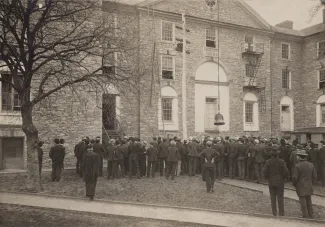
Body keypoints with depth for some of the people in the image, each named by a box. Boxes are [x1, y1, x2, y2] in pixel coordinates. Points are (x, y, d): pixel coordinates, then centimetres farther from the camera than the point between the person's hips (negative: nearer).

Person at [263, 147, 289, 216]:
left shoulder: (268, 162, -8)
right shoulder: (281, 162, -10)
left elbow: (265, 171, -9)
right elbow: (286, 172, -11)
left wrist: (267, 177, 9)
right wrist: (284, 177, 8)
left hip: (271, 182, 1)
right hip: (280, 182, -1)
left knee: (273, 198, 10)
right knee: (280, 198, 6)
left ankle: (274, 213, 14)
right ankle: (281, 213, 8)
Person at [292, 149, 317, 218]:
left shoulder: (297, 166, -16)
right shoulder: (311, 165, 0)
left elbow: (294, 177, -17)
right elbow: (315, 177, 2)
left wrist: (294, 184, 1)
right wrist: (310, 183, 15)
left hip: (300, 187, -5)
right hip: (309, 187, 5)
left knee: (303, 202, 3)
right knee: (309, 202, 17)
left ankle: (306, 216, 8)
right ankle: (311, 216, 23)